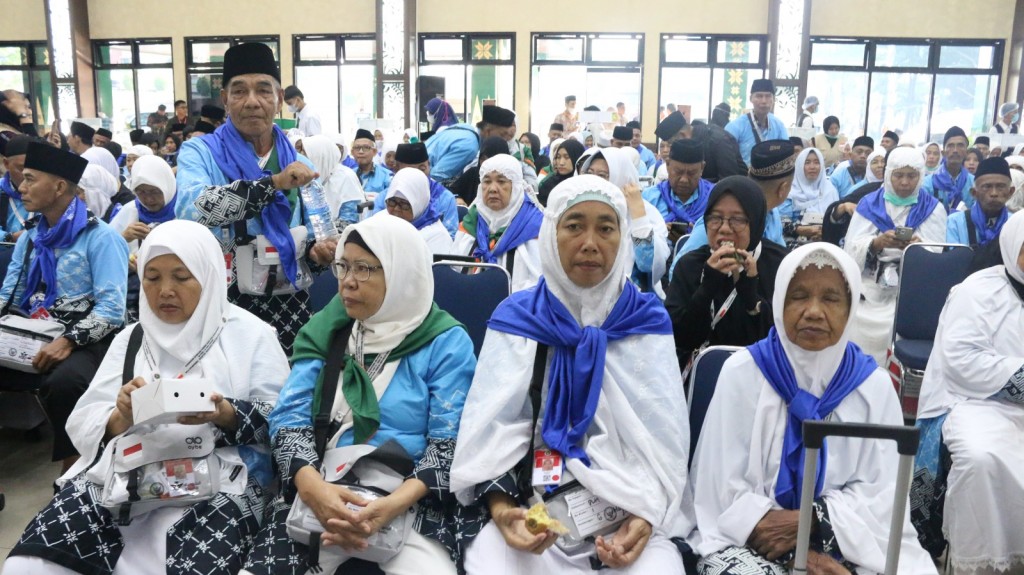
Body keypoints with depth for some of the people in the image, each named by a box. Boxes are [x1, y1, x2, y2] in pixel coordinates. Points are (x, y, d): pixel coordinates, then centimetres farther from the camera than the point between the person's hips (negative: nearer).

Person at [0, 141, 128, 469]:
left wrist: (69, 341, -27)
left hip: (85, 341, -6)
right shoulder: (30, 236, 16)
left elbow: (112, 309, -14)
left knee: (62, 381, -36)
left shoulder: (100, 237, -6)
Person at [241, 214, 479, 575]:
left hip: (415, 504, -2)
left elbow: (449, 444, -5)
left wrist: (394, 504, -22)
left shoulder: (447, 343, -1)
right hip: (323, 495, 3)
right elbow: (290, 419, 1)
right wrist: (310, 484, -19)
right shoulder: (324, 331, 8)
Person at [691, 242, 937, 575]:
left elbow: (879, 492, -1)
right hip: (752, 537, -2)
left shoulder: (873, 383, 1)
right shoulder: (743, 372, -5)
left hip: (844, 539, 3)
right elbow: (725, 487, -8)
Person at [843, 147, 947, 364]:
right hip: (870, 289, 1)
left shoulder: (933, 208, 8)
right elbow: (852, 251, -3)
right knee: (859, 331, -21)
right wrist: (878, 243, -24)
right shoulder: (869, 204, 7)